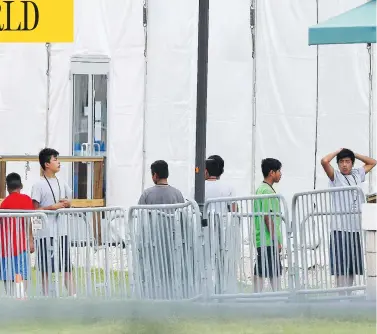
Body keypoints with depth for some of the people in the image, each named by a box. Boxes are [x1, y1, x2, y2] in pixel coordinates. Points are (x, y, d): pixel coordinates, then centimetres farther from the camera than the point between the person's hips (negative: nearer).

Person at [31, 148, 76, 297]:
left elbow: (69, 202, 22)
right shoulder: (39, 185, -7)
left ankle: (73, 295, 7)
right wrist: (52, 207, -20)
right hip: (46, 233, -6)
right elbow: (34, 209, -10)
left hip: (61, 230, 6)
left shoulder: (62, 183, 11)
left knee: (67, 267, 5)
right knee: (46, 268, 2)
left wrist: (66, 203, 0)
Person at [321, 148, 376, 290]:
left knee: (353, 266, 9)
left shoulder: (357, 174, 14)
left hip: (355, 226, 6)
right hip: (340, 227, -6)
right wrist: (338, 152, -1)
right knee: (341, 266, -8)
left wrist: (354, 154, 15)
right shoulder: (335, 176, -2)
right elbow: (324, 161, -19)